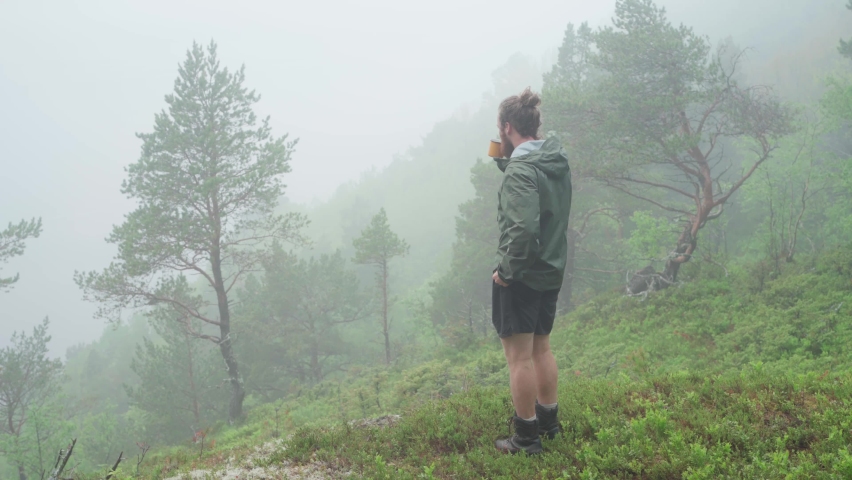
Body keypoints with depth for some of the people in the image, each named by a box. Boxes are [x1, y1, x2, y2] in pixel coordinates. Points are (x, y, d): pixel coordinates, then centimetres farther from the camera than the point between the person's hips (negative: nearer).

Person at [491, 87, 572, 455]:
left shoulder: (520, 170, -21)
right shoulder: (557, 162, 6)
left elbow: (524, 227, -31)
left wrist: (507, 270, -19)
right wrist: (506, 161, 7)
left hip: (520, 277, -9)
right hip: (551, 273, 9)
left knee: (519, 356, 1)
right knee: (541, 347, 21)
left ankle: (526, 437, 11)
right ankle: (548, 421, 33)